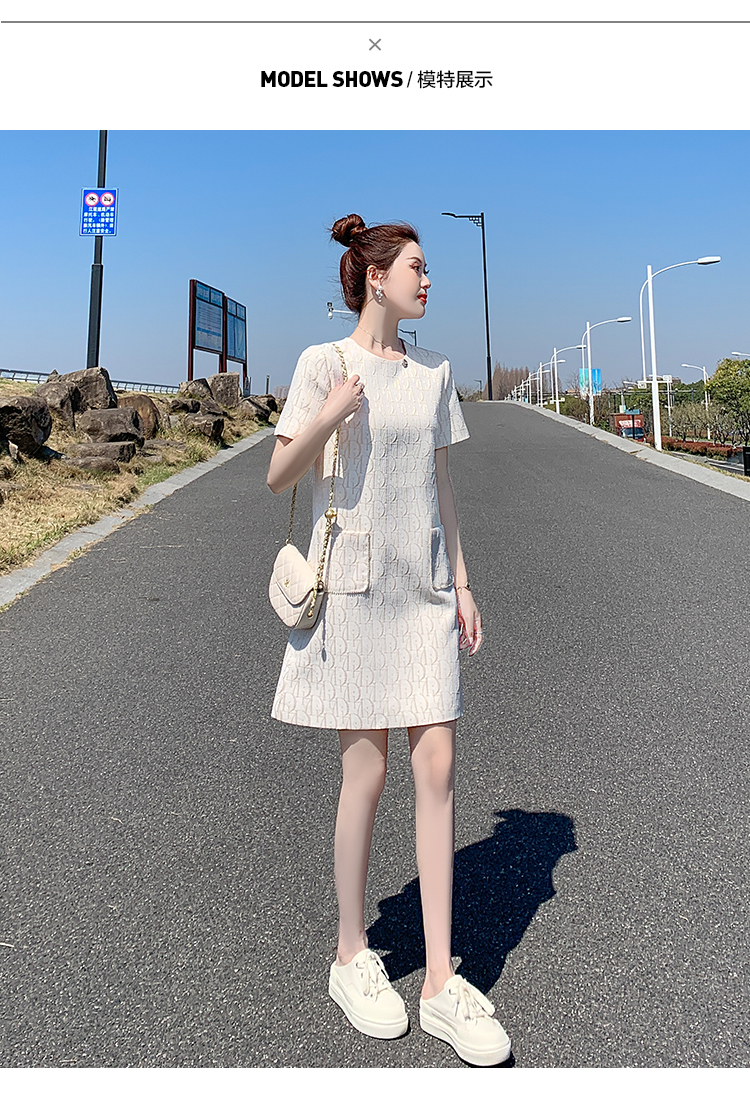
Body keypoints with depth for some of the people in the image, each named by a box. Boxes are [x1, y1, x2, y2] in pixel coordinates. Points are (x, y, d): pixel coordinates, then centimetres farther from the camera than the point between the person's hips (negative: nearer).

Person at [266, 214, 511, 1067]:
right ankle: (352, 958, 25)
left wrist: (461, 585, 12)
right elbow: (278, 477, -6)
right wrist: (331, 415, -23)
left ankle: (440, 981, 14)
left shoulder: (433, 371, 13)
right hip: (353, 587, -4)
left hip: (424, 589, 5)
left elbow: (440, 486, 15)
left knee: (437, 766, 1)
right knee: (366, 772, 2)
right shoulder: (323, 363, -3)